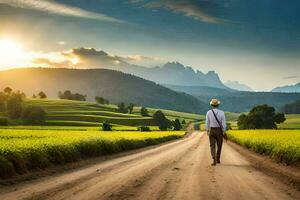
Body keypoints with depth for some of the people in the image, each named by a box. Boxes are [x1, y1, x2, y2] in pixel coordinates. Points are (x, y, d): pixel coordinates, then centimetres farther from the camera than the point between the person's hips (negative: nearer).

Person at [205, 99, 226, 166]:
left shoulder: (209, 112, -7)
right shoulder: (222, 113, -8)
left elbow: (207, 123, -4)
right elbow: (224, 123, -9)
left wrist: (207, 131, 11)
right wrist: (223, 132, 2)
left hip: (212, 131, 0)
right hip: (219, 131, 0)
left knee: (212, 146, 2)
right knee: (219, 145, 20)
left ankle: (214, 160, -18)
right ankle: (217, 159, 30)